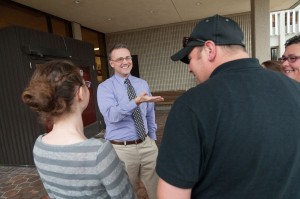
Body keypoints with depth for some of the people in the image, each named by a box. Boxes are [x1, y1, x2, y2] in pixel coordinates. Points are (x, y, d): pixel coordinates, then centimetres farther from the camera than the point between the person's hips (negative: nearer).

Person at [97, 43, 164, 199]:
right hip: (121, 149, -4)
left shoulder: (143, 84, 6)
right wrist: (136, 102, -40)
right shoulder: (105, 87, -9)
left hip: (146, 145, 4)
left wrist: (152, 137, 14)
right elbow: (111, 115, -27)